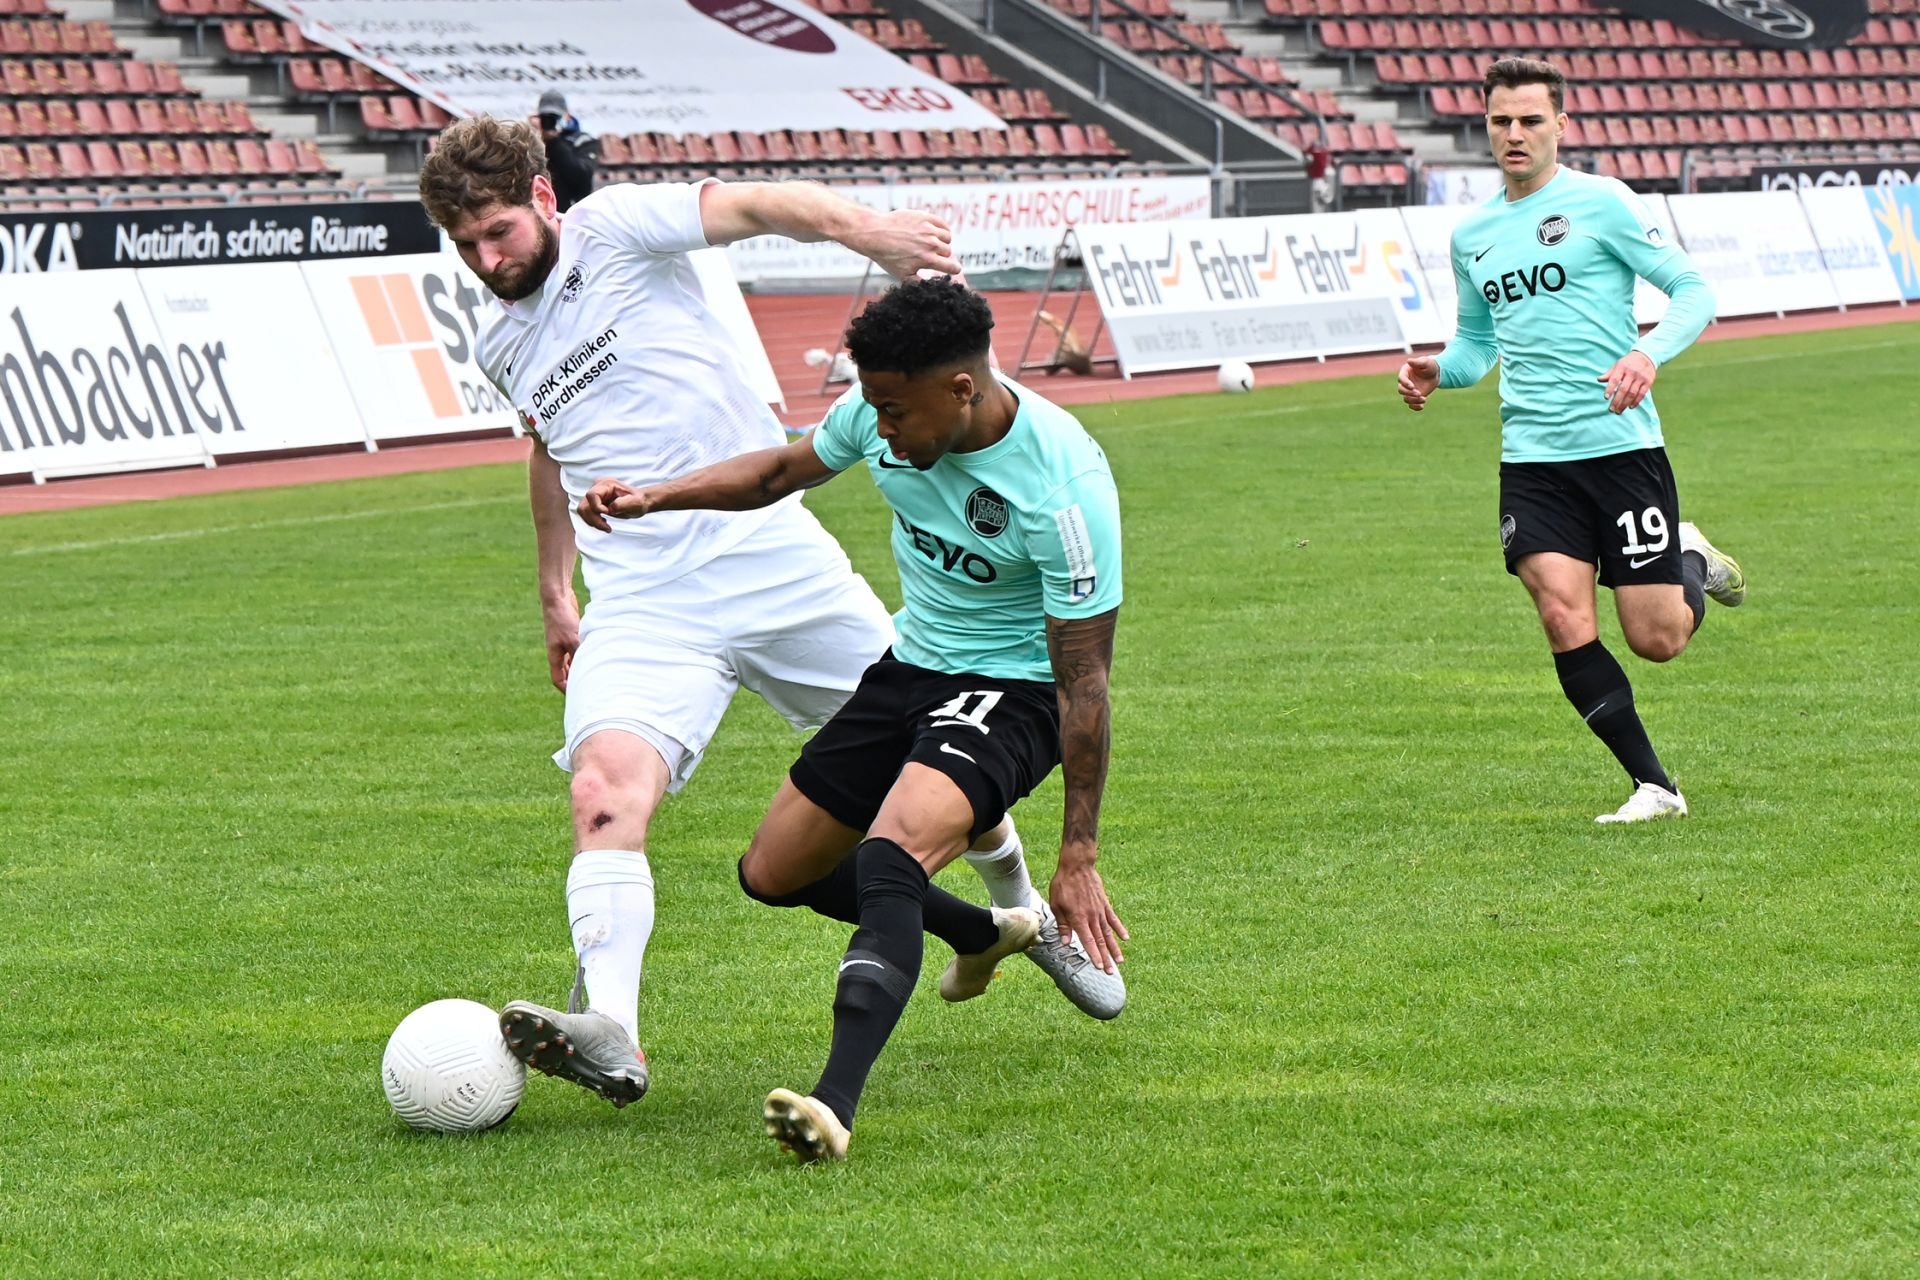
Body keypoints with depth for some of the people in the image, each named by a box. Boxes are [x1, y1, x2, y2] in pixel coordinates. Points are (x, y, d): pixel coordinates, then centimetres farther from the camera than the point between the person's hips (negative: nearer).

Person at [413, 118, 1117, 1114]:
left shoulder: (613, 229, -3)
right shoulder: (501, 346, 14)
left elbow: (751, 205, -18)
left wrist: (865, 229, -37)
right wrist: (553, 592, 37)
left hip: (773, 556, -3)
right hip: (644, 609, 3)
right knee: (604, 788, -26)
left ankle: (1026, 912, 39)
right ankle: (610, 1034, -42)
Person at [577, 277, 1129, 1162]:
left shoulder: (1064, 488, -29)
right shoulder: (885, 409, -11)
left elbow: (1084, 680, -23)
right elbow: (788, 469, 11)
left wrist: (1079, 856, -21)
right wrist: (656, 498, -4)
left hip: (1015, 689, -8)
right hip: (912, 665, 8)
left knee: (889, 856, -34)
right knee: (772, 874, 14)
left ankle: (836, 1103, -45)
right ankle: (987, 934, 37)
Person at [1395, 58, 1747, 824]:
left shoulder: (1599, 203, -3)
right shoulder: (1471, 235, 13)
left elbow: (1693, 291, -5)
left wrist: (1648, 353, -24)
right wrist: (1438, 372, 3)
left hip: (1621, 445, -4)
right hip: (1531, 459, 4)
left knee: (1657, 640, -3)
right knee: (1565, 620, -15)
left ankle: (1694, 565, 33)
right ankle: (1654, 787, -4)